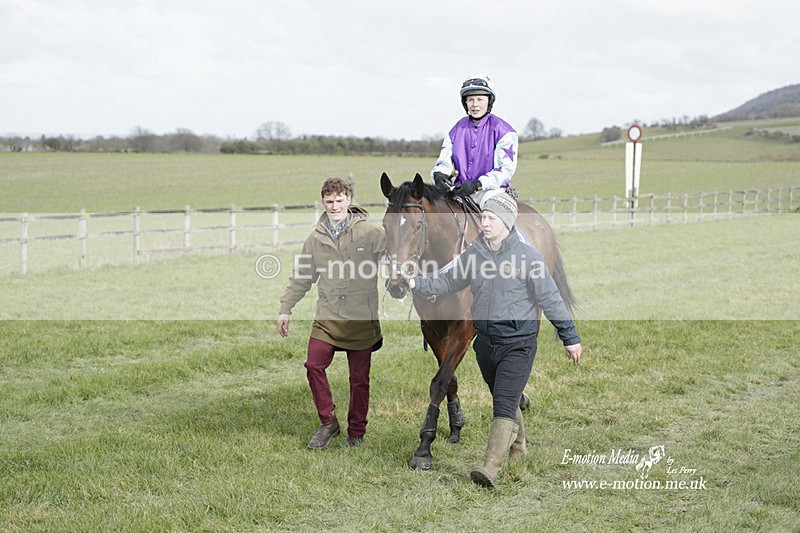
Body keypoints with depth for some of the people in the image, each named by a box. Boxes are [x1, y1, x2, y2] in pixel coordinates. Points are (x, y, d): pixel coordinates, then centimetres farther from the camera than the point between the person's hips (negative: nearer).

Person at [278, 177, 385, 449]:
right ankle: (328, 422, 8)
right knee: (314, 365, -10)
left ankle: (356, 431, 20)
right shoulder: (316, 238, 7)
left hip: (361, 317, -3)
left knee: (359, 377, 3)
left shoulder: (370, 233, -4)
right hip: (328, 316, 3)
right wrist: (286, 308, 17)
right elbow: (302, 277, 17)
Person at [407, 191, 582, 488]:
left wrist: (570, 338, -1)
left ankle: (491, 468, -21)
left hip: (518, 344, -5)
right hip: (485, 342, 6)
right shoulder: (473, 254, 3)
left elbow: (550, 299, -6)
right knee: (503, 401, 20)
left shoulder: (526, 257, -11)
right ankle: (517, 447, 43)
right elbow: (447, 282, 14)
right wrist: (417, 283, -1)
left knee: (504, 404, -15)